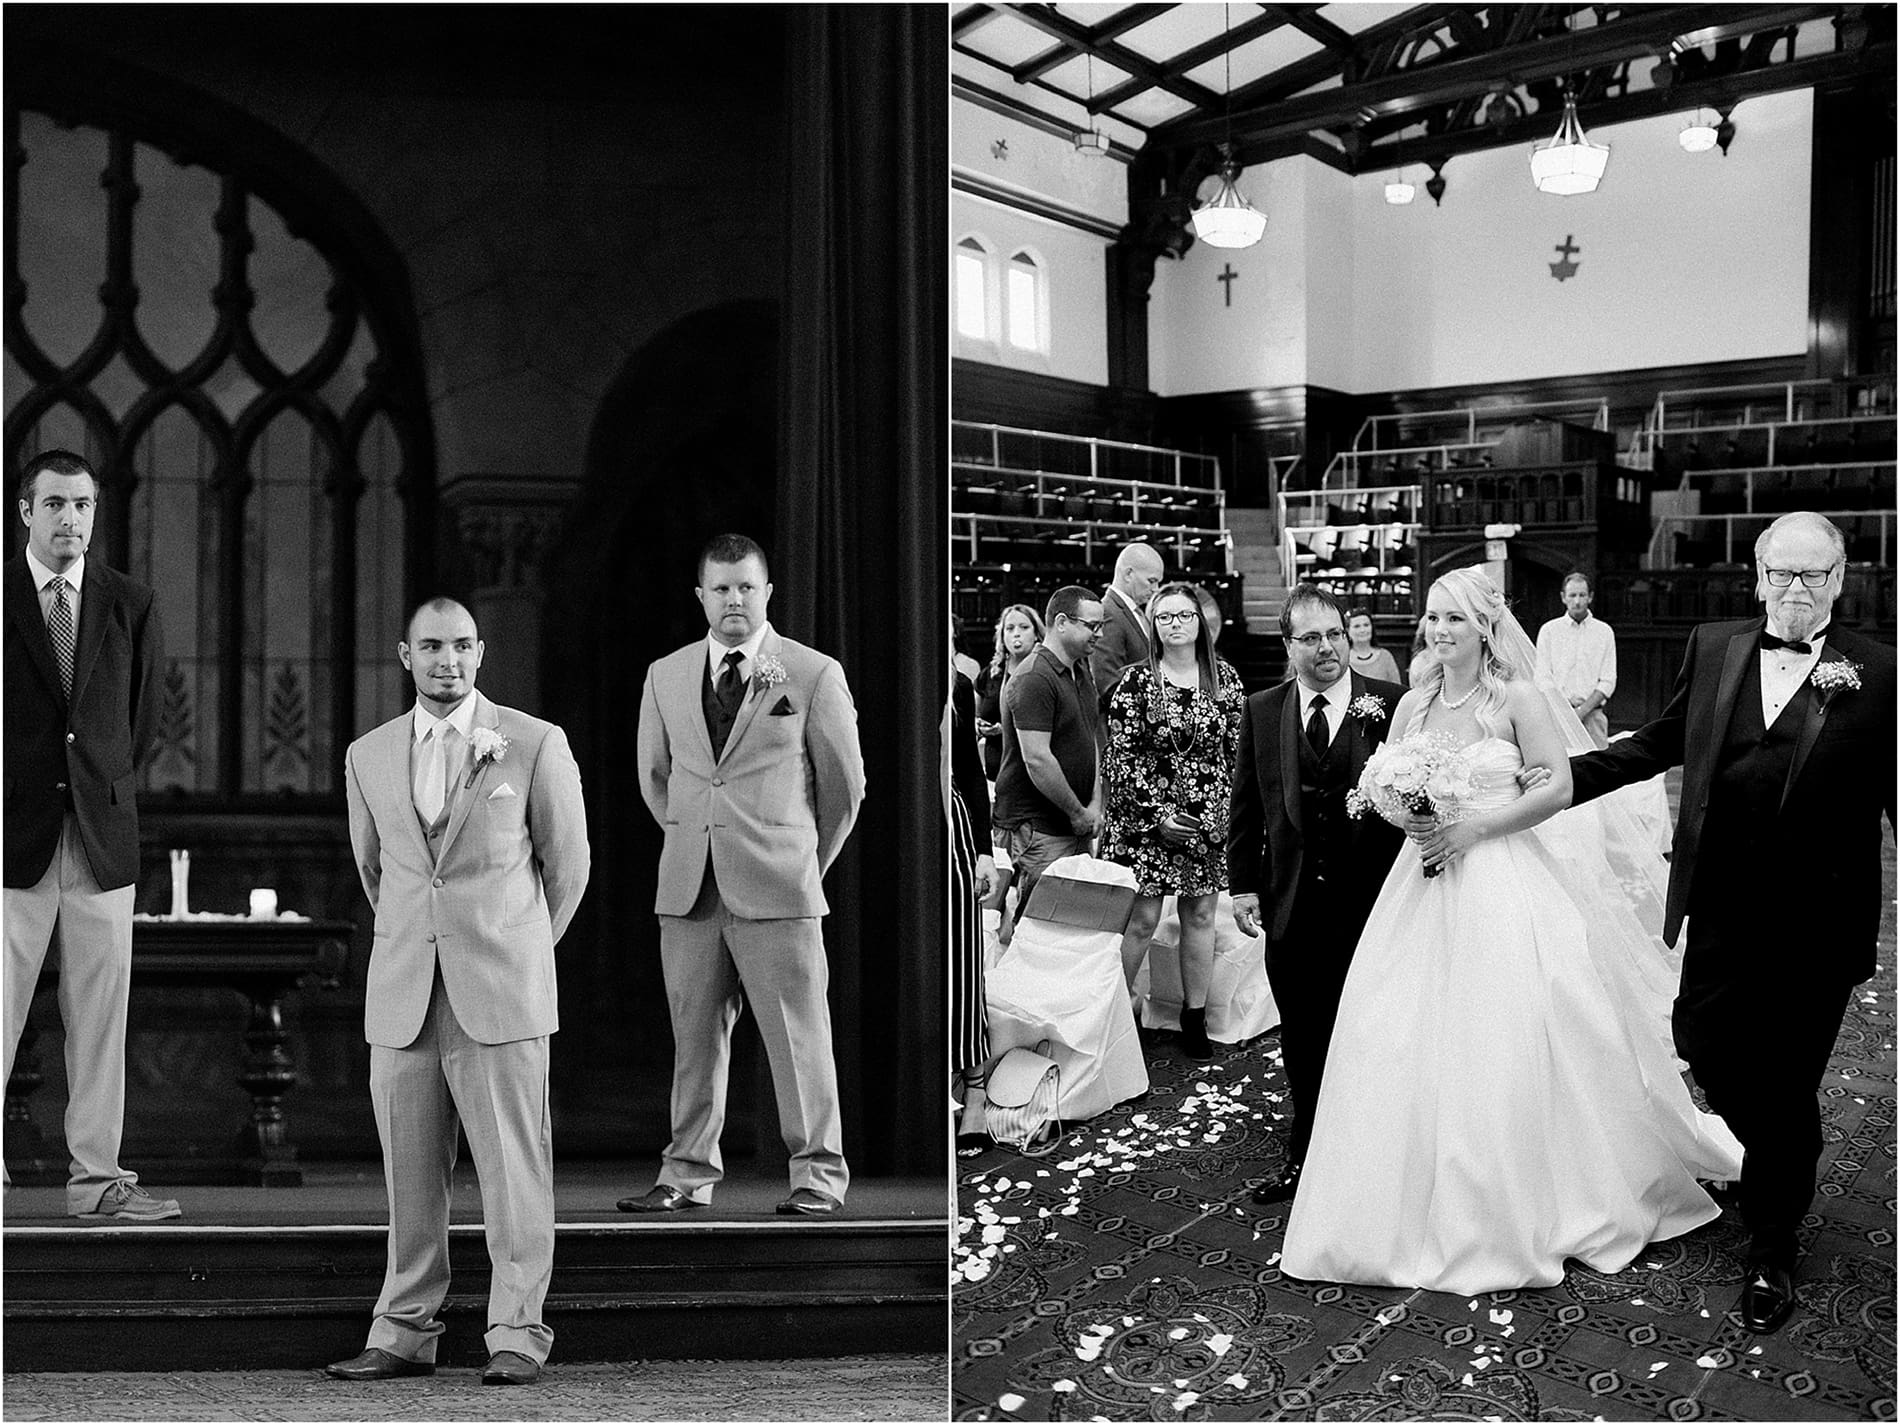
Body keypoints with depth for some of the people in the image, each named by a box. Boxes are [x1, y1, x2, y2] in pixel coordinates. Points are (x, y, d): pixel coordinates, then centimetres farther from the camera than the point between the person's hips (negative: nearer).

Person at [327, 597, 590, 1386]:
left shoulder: (536, 743, -1)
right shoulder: (368, 756, 9)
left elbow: (566, 861, 9)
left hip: (501, 994, -3)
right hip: (401, 996, 3)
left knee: (513, 1169, -2)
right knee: (409, 1173, 5)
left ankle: (517, 1333, 7)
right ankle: (405, 1334, 15)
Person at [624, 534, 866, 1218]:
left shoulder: (814, 675, 1)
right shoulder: (665, 676, 11)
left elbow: (844, 783, 8)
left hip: (777, 888, -3)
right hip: (687, 887, 3)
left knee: (798, 1037, -2)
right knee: (694, 1037, 8)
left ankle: (819, 1176, 8)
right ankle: (688, 1174, 18)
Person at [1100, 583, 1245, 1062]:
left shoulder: (1225, 680, 5)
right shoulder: (1136, 681, -4)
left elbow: (1238, 751, 8)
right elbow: (1120, 757, -7)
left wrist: (1227, 813, -1)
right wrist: (1157, 816, -12)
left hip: (1211, 819, 3)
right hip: (1145, 818, -3)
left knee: (1200, 917, 8)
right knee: (1141, 920, -2)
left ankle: (1194, 1018, 19)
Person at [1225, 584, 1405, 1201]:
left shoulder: (1391, 705, -5)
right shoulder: (1261, 711, 4)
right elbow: (1245, 806, 8)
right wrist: (1243, 884, 3)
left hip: (1371, 901, -3)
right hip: (1291, 908, 3)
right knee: (1301, 1041, 13)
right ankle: (1305, 1157, 27)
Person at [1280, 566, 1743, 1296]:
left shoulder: (1518, 699, -5)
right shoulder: (1411, 705, 9)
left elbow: (1559, 786, -10)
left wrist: (1472, 828, -15)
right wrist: (1406, 816, -8)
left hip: (1505, 885, -5)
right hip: (1426, 883, 5)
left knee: (1507, 1050, -4)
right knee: (1406, 1047, 2)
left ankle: (1521, 1214, 13)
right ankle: (1415, 1208, 16)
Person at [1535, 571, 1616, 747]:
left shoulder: (1604, 631, 11)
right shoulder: (1549, 630, 9)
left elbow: (1608, 682, 6)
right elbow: (1542, 679, 5)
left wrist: (1582, 711, -8)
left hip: (1592, 714, 1)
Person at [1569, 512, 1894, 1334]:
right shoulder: (1713, 651, 5)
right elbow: (1658, 744, 12)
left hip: (1815, 925, -3)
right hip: (1722, 911, 3)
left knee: (1785, 1085, 7)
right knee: (1708, 1050, 11)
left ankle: (1772, 1254, 28)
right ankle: (1775, 1163, 45)